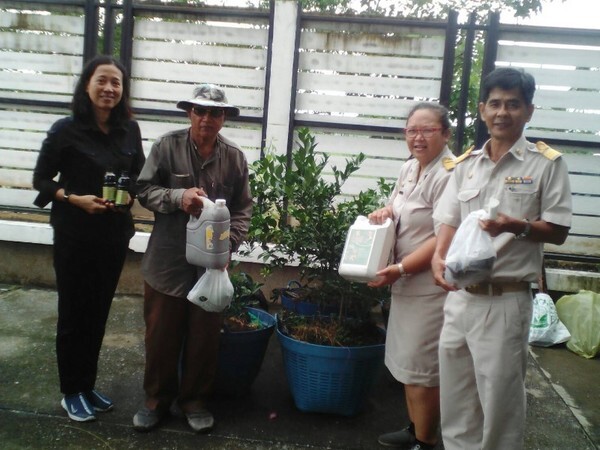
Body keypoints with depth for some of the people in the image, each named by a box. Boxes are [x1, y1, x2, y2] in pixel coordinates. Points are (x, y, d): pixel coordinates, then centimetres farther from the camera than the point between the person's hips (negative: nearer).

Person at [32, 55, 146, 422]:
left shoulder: (130, 130, 1)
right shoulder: (67, 129, -9)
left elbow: (140, 176, 11)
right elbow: (41, 179, -3)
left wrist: (130, 195, -9)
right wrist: (74, 199, -18)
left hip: (115, 234, 4)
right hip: (75, 234, -4)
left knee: (99, 312, 14)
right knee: (74, 313, 7)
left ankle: (88, 386, 31)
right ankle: (71, 392, 25)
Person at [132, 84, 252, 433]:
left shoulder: (235, 157, 1)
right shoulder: (167, 146, -5)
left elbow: (243, 209, 5)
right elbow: (145, 190, -2)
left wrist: (229, 244, -9)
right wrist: (178, 197, -20)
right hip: (168, 260, -1)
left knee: (204, 335, 11)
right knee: (162, 333, 11)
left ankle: (195, 399, 31)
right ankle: (157, 398, 31)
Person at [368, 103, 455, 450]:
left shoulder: (449, 175, -19)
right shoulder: (410, 167, 8)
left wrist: (401, 269, -24)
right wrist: (385, 211, -1)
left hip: (430, 285, -9)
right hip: (408, 282, 9)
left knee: (421, 368, 3)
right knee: (407, 362, 19)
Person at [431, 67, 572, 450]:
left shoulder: (547, 163, -2)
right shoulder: (466, 164, 10)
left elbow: (558, 231, -3)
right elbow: (449, 222, 9)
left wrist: (518, 226, -22)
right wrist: (439, 258, -10)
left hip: (506, 300, -4)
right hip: (459, 295, 5)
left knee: (500, 400, 5)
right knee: (454, 397, 15)